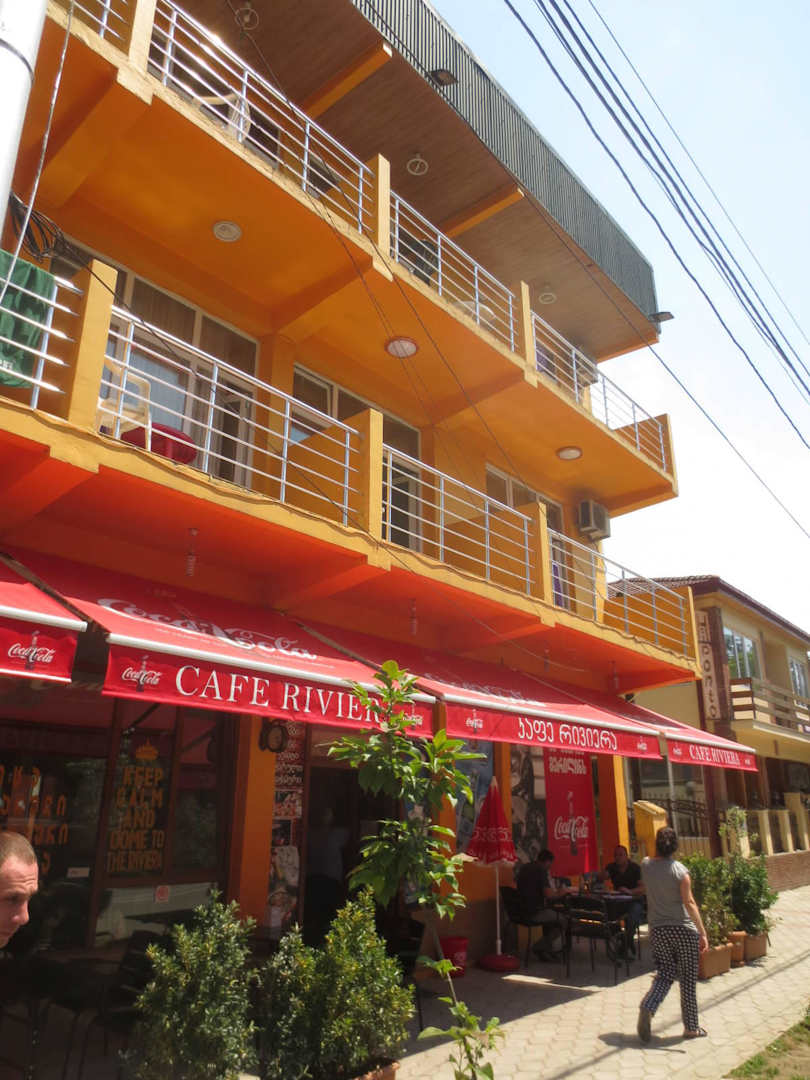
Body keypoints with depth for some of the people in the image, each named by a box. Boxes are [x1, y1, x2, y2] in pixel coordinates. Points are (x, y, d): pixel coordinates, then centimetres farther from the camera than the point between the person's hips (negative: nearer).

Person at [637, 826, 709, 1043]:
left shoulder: (646, 866, -2)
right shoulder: (679, 870, -13)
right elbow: (689, 903, -15)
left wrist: (659, 846, 17)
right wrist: (703, 933, -12)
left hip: (658, 929, 3)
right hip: (684, 929, -3)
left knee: (665, 974, 11)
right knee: (688, 978, 11)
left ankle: (647, 1008, -12)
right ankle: (691, 1027, 19)